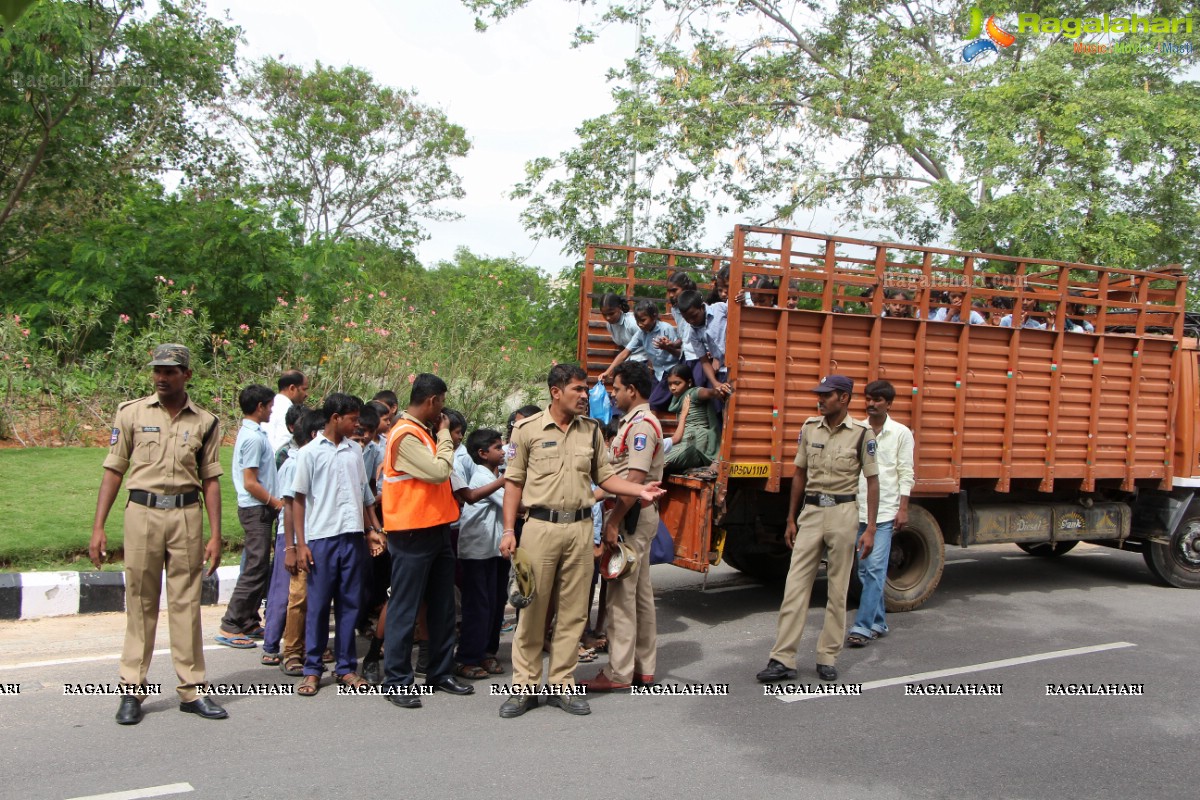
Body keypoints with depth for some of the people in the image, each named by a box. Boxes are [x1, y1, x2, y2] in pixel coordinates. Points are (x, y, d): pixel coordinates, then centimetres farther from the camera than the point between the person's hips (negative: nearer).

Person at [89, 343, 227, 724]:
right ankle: (132, 690, 13)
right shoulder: (132, 413, 4)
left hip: (186, 515, 1)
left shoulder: (205, 422, 7)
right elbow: (113, 471, 5)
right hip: (142, 511, -1)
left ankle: (191, 689, 12)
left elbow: (210, 481, 8)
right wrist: (98, 528, 0)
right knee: (140, 603, 4)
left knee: (186, 604, 4)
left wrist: (215, 535, 2)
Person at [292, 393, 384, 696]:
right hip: (321, 537, -4)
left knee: (350, 603, 7)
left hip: (353, 536, 4)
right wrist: (301, 543, -6)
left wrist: (372, 529, 8)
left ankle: (346, 666, 16)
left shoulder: (355, 451, 11)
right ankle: (312, 669, 12)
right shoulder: (310, 452, -1)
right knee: (318, 605, 3)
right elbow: (299, 498, -1)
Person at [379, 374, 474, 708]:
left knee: (443, 607, 15)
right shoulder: (405, 435, -17)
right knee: (405, 609, -1)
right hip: (413, 533, -10)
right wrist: (444, 435, -10)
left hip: (436, 529, 10)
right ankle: (397, 681, 8)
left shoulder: (422, 431, 15)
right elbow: (439, 471, -22)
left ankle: (441, 672, 25)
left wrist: (440, 434, 10)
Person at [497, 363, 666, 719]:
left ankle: (561, 684, 19)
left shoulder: (591, 430, 8)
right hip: (541, 526, -3)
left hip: (580, 527, 3)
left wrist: (640, 490, -4)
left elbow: (604, 477, 12)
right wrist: (508, 531, -5)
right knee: (532, 609, 3)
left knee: (573, 611, 7)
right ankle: (525, 686, 14)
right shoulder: (528, 430, -2)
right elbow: (513, 483, 1)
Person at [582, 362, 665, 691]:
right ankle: (643, 667, 21)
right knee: (640, 592, 13)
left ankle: (619, 673, 1)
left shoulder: (641, 425, -17)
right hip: (639, 514, 11)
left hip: (632, 515, -11)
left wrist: (614, 522, -22)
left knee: (622, 593, -5)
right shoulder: (635, 422, 17)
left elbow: (635, 480, -23)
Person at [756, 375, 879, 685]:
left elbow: (872, 482, -2)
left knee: (837, 589, 5)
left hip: (842, 513, -3)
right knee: (795, 585, -2)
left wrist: (870, 529, -7)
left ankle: (828, 657, 16)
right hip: (811, 511, 3)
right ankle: (783, 660, 0)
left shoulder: (862, 433, -4)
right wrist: (791, 519, 12)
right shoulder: (810, 428, 6)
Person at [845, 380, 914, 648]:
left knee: (875, 569, -9)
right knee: (865, 570, 9)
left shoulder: (901, 433, 2)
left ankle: (863, 626, -8)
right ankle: (878, 622, 22)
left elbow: (906, 473, 1)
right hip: (858, 510, 4)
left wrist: (903, 509, -6)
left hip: (885, 512, -3)